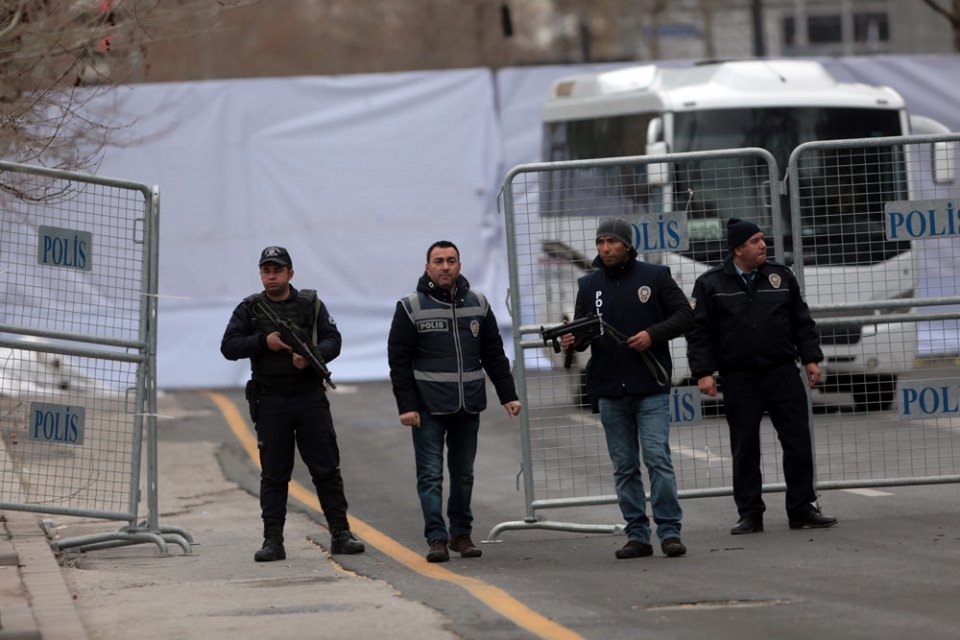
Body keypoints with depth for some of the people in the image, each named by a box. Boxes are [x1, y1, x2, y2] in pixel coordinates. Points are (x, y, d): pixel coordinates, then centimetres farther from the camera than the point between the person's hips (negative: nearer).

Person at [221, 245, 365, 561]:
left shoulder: (311, 304, 7)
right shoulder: (249, 309, 6)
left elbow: (333, 340, 2)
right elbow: (229, 346, -1)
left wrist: (311, 355, -18)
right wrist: (264, 342, -14)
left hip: (310, 397, 0)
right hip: (270, 401, 0)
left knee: (326, 469, 1)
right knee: (273, 475, 3)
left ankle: (340, 533, 6)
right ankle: (273, 541, 5)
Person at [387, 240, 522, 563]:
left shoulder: (477, 304, 9)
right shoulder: (411, 308, -2)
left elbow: (494, 354, 14)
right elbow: (399, 361, -4)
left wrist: (508, 395, 7)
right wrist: (406, 406, -10)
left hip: (468, 406, 4)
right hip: (429, 408, -3)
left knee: (463, 473, 9)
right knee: (430, 475, -6)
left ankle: (461, 533, 17)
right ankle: (437, 538, -5)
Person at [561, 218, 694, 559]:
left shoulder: (655, 277, 1)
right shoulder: (589, 285, 11)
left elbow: (684, 314, 1)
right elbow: (582, 330, 13)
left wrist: (653, 334, -14)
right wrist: (572, 340, -11)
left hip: (651, 389, -4)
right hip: (609, 390, 4)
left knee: (657, 458, -10)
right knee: (624, 466, 6)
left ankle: (669, 531, -6)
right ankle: (637, 535, 10)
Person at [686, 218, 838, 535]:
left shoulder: (781, 277, 8)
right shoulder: (710, 284, 0)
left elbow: (802, 322, 13)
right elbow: (698, 331, 0)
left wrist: (811, 358, 6)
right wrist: (703, 372, -8)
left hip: (783, 374, 2)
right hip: (739, 380, -2)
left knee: (798, 443, -1)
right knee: (745, 449, 3)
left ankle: (802, 508, 8)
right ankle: (749, 514, 10)